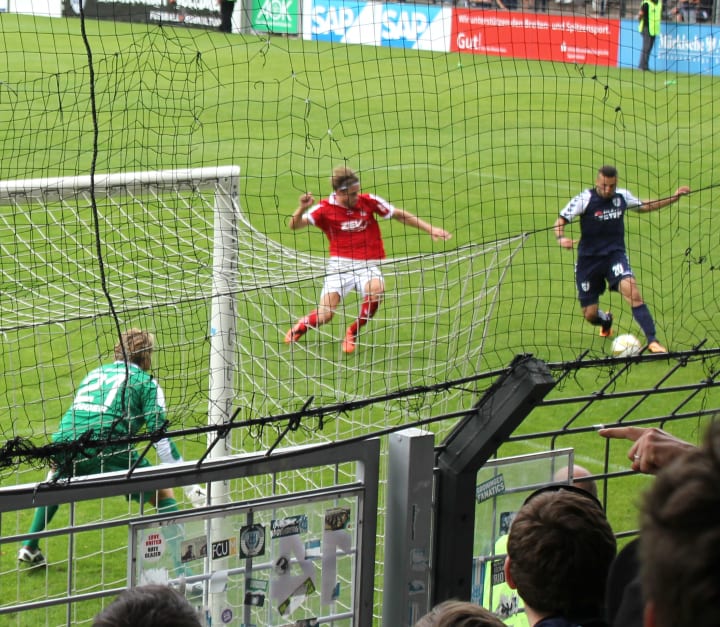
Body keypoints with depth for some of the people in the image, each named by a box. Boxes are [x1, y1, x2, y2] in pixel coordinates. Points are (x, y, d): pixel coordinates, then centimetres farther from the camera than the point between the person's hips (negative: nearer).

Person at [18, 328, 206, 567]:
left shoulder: (94, 374, 29)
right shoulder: (146, 383, 13)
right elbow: (161, 437, 3)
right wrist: (189, 485, 5)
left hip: (64, 443, 5)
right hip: (106, 450, -5)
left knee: (55, 484, 38)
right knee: (163, 494, 10)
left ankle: (29, 547, 33)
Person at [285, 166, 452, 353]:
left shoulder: (369, 202, -1)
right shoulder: (325, 209, -4)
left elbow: (400, 215, 10)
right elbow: (294, 225, -11)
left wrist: (430, 229, 8)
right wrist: (302, 208, -32)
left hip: (368, 266, 1)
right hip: (340, 265, -1)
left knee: (376, 288, -34)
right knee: (324, 315, -16)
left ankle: (353, 332, -8)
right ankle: (301, 326, 23)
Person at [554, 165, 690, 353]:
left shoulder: (622, 196, 0)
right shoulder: (585, 199, -11)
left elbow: (645, 206, 20)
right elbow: (560, 220, -13)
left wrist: (674, 197, 15)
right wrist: (561, 238, -35)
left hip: (615, 254, 1)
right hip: (589, 259, -1)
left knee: (631, 291, -28)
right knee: (590, 315, 3)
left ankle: (652, 341, -28)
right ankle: (606, 320, 43)